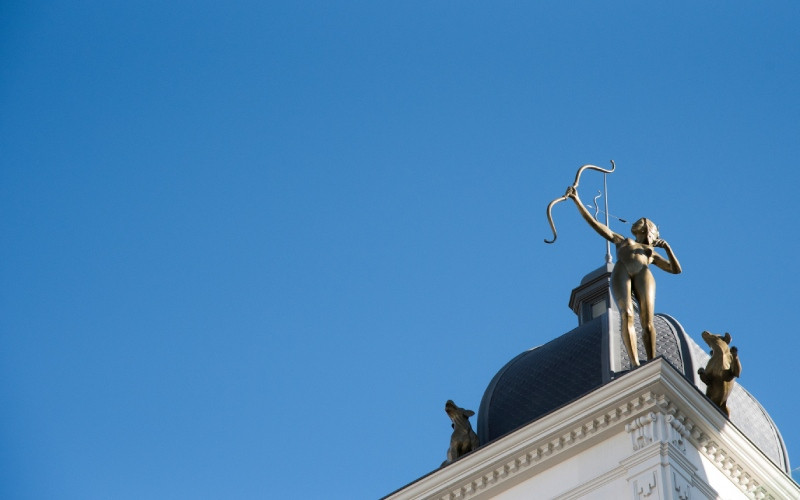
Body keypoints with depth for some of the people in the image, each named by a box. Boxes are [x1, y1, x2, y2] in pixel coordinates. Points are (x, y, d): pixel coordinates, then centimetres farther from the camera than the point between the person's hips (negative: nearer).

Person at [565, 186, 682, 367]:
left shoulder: (652, 254, 39)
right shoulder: (622, 241, 38)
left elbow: (676, 270, 30)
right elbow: (594, 223, 34)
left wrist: (667, 248, 19)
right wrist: (577, 201, 28)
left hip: (643, 274, 1)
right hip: (621, 272, -1)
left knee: (647, 321, -19)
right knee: (627, 316, -24)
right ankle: (635, 364, -35)